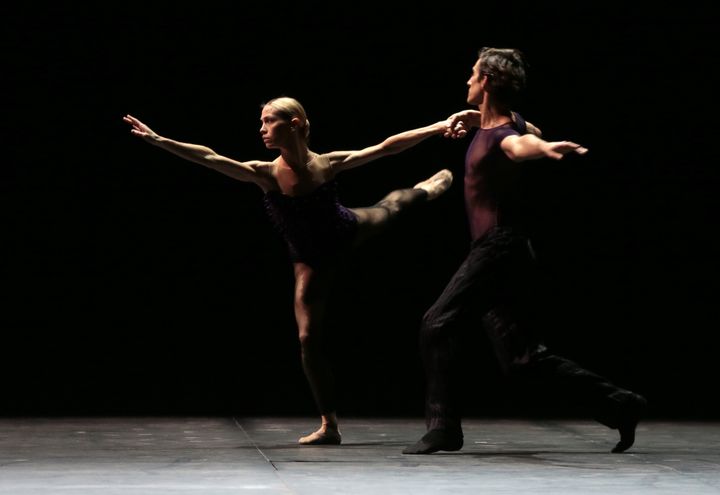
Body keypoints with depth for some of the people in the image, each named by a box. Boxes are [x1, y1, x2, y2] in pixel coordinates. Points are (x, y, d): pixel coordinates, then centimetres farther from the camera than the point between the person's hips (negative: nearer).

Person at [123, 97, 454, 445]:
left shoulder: (328, 164, -28)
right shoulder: (266, 174, -29)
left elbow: (385, 147, -22)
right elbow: (208, 158, -35)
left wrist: (437, 128, -20)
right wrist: (158, 140, -43)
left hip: (347, 232, 0)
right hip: (311, 259, 0)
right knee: (308, 337, -5)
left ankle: (429, 186, 68)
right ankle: (329, 426, 5)